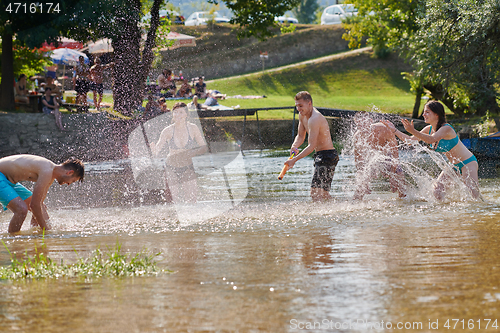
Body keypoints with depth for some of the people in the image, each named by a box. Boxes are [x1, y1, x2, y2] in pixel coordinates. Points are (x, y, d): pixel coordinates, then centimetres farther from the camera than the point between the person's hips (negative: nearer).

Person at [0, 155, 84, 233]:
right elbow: (34, 205, -26)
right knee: (22, 209, -28)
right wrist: (45, 229, -18)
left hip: (10, 181, 10)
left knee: (41, 207, 14)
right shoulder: (47, 172, -27)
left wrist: (49, 227, 11)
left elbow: (39, 203, 12)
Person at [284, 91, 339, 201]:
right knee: (323, 194, 19)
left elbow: (312, 146, -27)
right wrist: (295, 146, -6)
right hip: (320, 155, 11)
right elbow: (301, 136, 17)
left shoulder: (314, 119, -23)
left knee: (316, 194, -20)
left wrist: (295, 160, -29)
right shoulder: (302, 115, 7)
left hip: (327, 155, -11)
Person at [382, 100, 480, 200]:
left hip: (468, 163, -8)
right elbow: (411, 140, 4)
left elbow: (431, 139, -43)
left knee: (474, 194, -19)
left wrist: (413, 131, -54)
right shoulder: (429, 129, -1)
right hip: (454, 166, 8)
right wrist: (394, 130, -5)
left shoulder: (446, 128, -26)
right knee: (437, 191, -3)